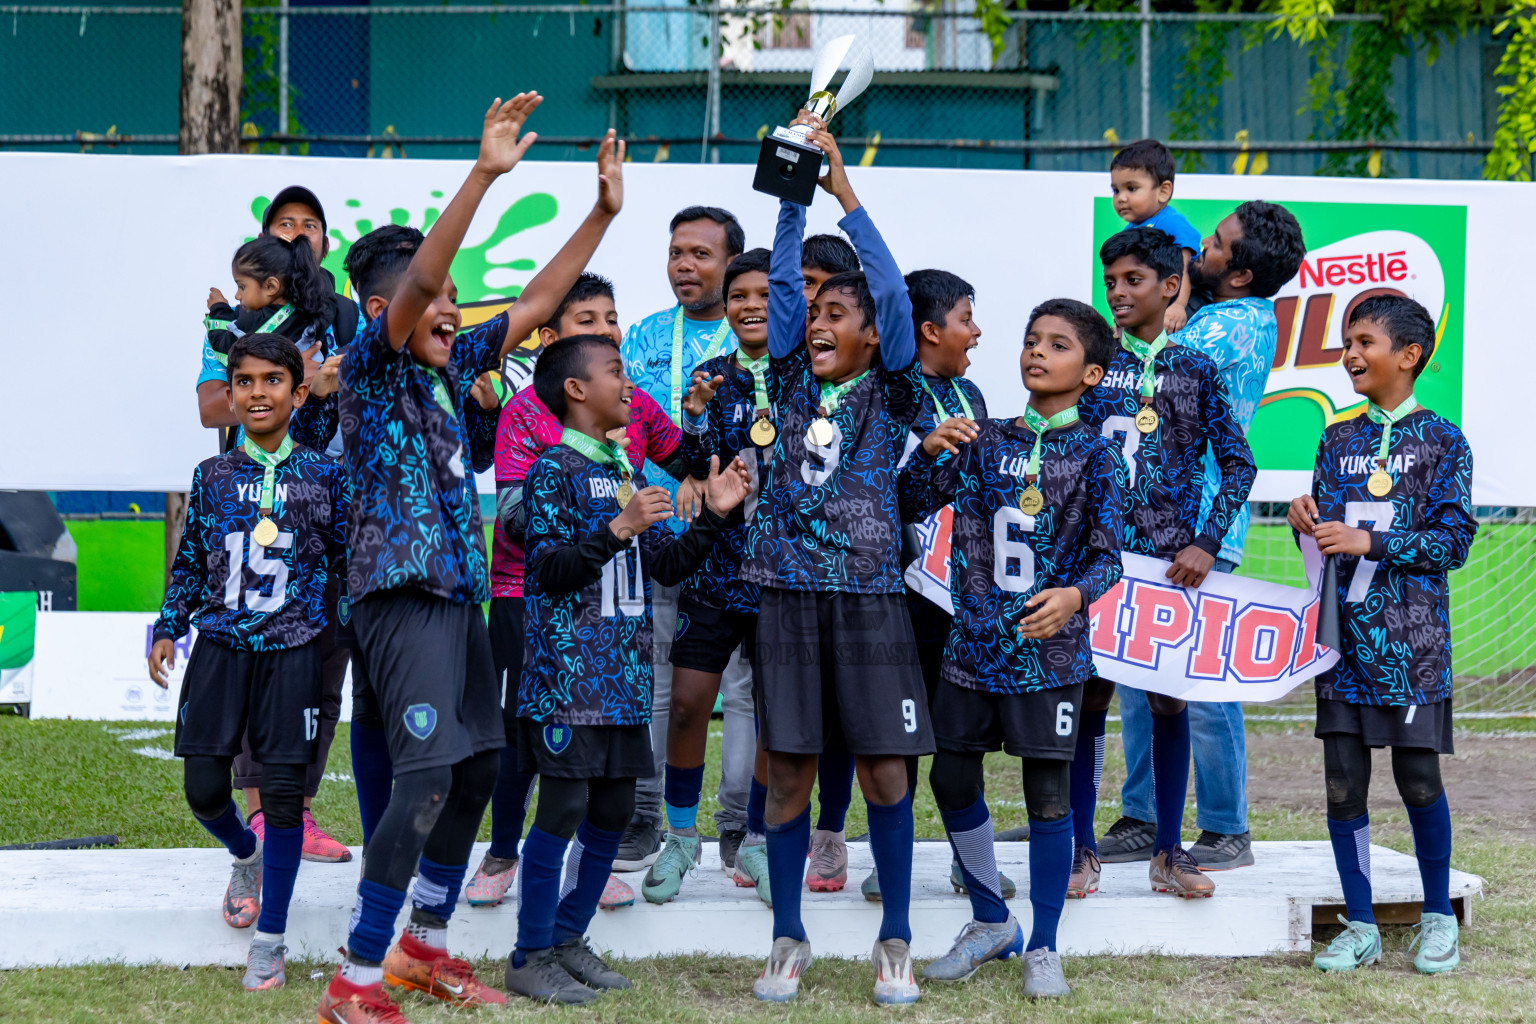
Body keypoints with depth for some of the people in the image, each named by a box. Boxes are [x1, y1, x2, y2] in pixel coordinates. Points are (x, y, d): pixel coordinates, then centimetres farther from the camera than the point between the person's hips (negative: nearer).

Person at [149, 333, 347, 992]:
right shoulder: (213, 476, 7)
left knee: (284, 791, -6)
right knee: (204, 788, 0)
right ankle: (246, 856, 36)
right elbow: (189, 563, 14)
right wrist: (168, 630, 6)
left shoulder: (324, 475, 2)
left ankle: (270, 940, 5)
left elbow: (347, 559, 8)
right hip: (220, 645, 2)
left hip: (292, 648, -2)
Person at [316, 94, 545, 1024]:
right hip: (403, 594, -9)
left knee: (479, 769, 13)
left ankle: (426, 946, 27)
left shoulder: (452, 366, 12)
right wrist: (483, 175, -34)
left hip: (460, 591, 9)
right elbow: (415, 282, -25)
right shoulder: (372, 368, -9)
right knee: (427, 780, -15)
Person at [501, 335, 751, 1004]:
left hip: (624, 672, 8)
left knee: (612, 811, 9)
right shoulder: (554, 470, -7)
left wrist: (714, 514, 7)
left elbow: (668, 565, 19)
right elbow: (548, 570, -15)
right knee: (564, 808, -7)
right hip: (569, 670, -8)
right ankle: (529, 957, 1)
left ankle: (567, 938, 20)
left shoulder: (627, 471, 17)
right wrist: (618, 529, -24)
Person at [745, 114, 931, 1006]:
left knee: (885, 771, -1)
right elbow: (783, 281, 4)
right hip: (788, 597, 3)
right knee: (789, 772, 4)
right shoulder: (793, 385, 10)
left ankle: (896, 942, 9)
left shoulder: (891, 396, 2)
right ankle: (790, 940, 14)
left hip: (870, 598, -3)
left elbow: (892, 293, -8)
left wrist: (844, 190, -10)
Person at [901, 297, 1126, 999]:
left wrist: (1075, 594, -26)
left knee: (1047, 790, -1)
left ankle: (1043, 947, 11)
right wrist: (929, 450, -13)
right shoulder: (983, 440, 6)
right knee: (953, 779, 8)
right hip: (974, 642, 4)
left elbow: (1108, 556, -6)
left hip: (1050, 645, -4)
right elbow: (915, 504, 5)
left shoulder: (1095, 455, -3)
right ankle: (991, 922, 27)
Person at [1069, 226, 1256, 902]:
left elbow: (1237, 465, 3)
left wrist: (1207, 544, -7)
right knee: (1088, 698, 0)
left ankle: (1168, 852, 12)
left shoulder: (1195, 370, 4)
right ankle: (1081, 850, 8)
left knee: (1170, 700, 5)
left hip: (1172, 559, 0)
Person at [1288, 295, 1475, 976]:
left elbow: (1453, 540, -9)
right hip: (1343, 631, 4)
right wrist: (1306, 521, -7)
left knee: (1417, 777, -1)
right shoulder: (1338, 440, 12)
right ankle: (1359, 927, 10)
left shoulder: (1441, 441, -2)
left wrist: (1368, 541, -17)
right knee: (1343, 783, 1)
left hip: (1410, 635, -4)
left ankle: (1438, 918, 16)